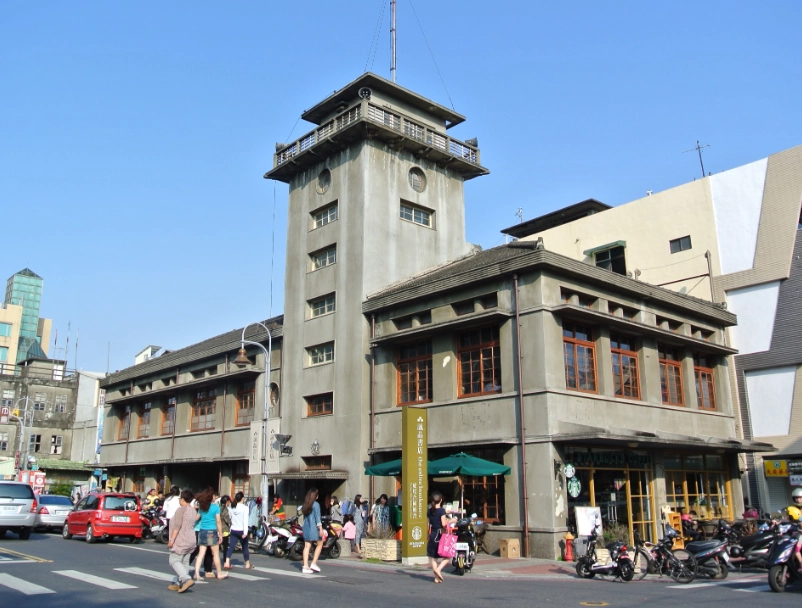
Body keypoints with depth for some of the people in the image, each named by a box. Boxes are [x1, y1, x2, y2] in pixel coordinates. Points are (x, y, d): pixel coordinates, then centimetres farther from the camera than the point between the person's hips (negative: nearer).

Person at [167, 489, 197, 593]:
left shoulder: (181, 509, -12)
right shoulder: (193, 511, 15)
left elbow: (177, 526, -19)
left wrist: (172, 539, -19)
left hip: (180, 541, -9)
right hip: (190, 541, 9)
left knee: (174, 561, -7)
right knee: (184, 562, 9)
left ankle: (187, 579, -21)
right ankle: (179, 584, 10)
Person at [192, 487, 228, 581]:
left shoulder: (201, 507, 6)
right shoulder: (215, 507, -9)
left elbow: (197, 518, 8)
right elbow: (218, 521, -9)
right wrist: (220, 534, -4)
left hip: (202, 531, 5)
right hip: (212, 532, -5)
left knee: (201, 554, 6)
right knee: (216, 554, 7)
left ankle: (197, 573, -1)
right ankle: (219, 574, 17)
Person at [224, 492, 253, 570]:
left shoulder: (231, 507, 3)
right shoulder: (245, 508, -10)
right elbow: (245, 521, -16)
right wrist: (245, 532, -20)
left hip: (233, 530, 3)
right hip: (241, 531, -3)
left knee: (231, 546, 2)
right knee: (245, 547, 10)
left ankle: (227, 563, -16)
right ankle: (247, 564, 19)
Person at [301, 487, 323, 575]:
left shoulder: (305, 505, 11)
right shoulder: (315, 504, -10)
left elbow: (304, 517, 14)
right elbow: (317, 517, -14)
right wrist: (320, 529, -13)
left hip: (306, 527, 7)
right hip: (314, 528, -7)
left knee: (307, 546, 5)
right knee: (319, 544, 9)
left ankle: (305, 566, 4)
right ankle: (314, 563, 2)